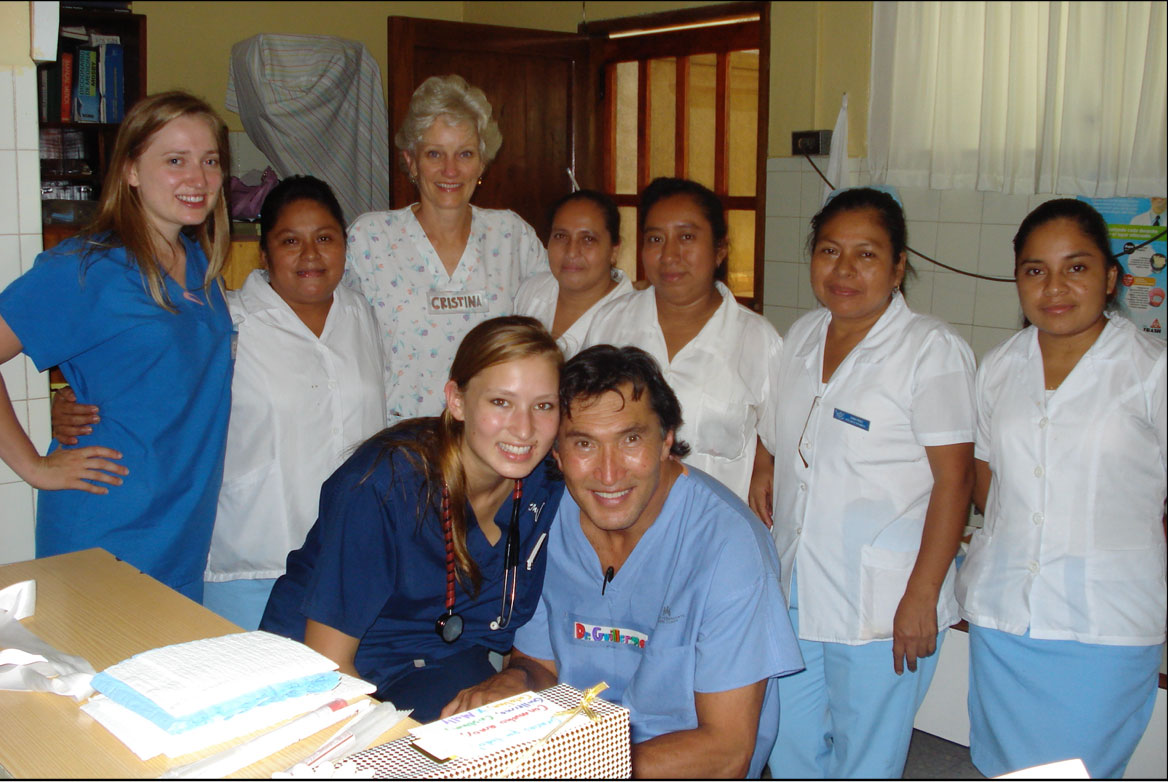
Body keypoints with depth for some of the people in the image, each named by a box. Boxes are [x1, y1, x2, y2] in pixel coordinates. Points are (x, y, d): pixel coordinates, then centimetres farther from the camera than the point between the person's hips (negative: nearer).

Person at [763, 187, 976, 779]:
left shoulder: (932, 349, -12)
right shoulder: (801, 337, 7)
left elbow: (953, 478, -15)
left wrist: (921, 597, -18)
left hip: (882, 607, -6)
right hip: (794, 591, 6)